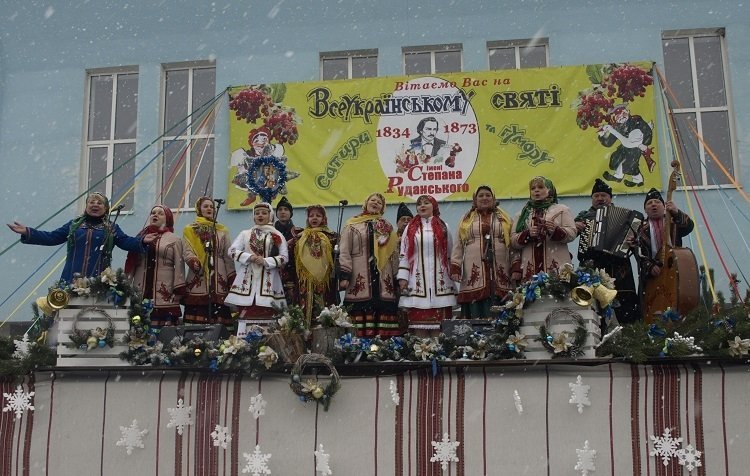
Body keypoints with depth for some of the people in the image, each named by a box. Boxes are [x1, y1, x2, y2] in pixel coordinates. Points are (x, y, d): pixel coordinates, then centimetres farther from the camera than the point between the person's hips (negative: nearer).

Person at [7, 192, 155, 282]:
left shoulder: (112, 229, 12)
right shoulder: (74, 225, 17)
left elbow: (126, 242, -1)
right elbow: (51, 237, 15)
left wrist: (142, 241, -21)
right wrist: (27, 232, 6)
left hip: (98, 282, -2)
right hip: (72, 279, 2)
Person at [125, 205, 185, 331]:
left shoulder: (174, 240, 7)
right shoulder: (141, 237, 17)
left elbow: (179, 266, 0)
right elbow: (131, 263, 17)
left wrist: (178, 291, -9)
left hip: (164, 294, -3)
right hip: (140, 292, 3)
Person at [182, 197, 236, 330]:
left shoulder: (222, 230, 19)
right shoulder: (190, 230, 13)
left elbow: (228, 255, 14)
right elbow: (186, 251, -1)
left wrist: (232, 278, 4)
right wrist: (193, 262, -22)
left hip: (219, 278, 2)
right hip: (198, 278, -2)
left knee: (220, 314, -6)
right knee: (197, 313, -9)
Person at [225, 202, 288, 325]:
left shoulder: (277, 235, 9)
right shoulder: (245, 233, 13)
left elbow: (285, 257, 2)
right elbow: (232, 251, 5)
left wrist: (265, 261, -12)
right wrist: (249, 257, -11)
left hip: (268, 279, -1)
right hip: (247, 278, 1)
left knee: (266, 314, -8)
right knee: (246, 313, -6)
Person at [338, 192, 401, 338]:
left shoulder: (387, 227, 20)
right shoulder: (352, 225, 8)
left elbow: (394, 254, 17)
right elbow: (344, 252, 1)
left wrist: (397, 278, 11)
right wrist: (344, 275, -9)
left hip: (383, 279, 3)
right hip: (359, 279, -3)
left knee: (384, 312, -4)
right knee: (361, 312, -10)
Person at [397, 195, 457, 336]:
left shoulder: (443, 227, 9)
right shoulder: (410, 228, 10)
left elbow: (450, 254, 8)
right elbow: (404, 254, 6)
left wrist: (452, 277, 4)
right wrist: (403, 277, -3)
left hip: (439, 280, 0)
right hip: (417, 280, 0)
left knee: (439, 319, -3)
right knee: (418, 318, -2)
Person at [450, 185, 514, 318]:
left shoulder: (504, 219, 14)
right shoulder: (467, 220, 14)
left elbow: (512, 244, 9)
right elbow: (458, 246, 10)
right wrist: (455, 268, 0)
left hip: (498, 272, 0)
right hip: (474, 272, 0)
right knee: (475, 314, -4)